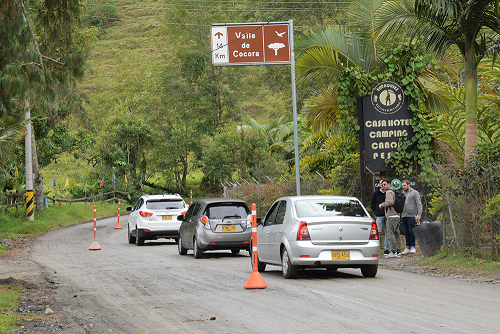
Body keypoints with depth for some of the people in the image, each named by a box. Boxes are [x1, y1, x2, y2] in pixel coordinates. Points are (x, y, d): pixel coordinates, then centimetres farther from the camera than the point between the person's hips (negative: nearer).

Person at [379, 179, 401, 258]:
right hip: (396, 216, 10)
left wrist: (382, 204, -7)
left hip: (391, 216, -10)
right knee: (396, 234, 8)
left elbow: (390, 202, -20)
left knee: (390, 234, -11)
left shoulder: (389, 192, -6)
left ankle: (393, 252, -15)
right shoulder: (393, 192, 23)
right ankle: (398, 252, 9)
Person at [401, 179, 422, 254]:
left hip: (411, 216, -5)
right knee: (406, 232, 5)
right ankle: (407, 247, 9)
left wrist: (419, 214, -12)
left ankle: (412, 247, 2)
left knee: (411, 232, -5)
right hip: (403, 216, 5)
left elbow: (419, 204, -2)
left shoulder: (415, 193, 3)